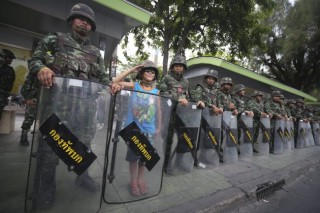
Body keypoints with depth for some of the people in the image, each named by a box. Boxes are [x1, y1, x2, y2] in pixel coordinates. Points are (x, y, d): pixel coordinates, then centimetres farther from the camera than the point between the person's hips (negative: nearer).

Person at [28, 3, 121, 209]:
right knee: (50, 145, 2)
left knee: (84, 143, 13)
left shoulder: (96, 53, 17)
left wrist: (112, 84, -9)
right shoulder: (55, 40, 11)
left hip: (85, 106, 3)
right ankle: (45, 189, 22)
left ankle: (82, 176, 34)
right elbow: (34, 59, 6)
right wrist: (41, 68, -17)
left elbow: (102, 77, 12)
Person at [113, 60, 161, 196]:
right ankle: (133, 181, 30)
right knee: (133, 154, 10)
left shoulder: (156, 91, 5)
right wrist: (131, 70, -11)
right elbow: (115, 82, -9)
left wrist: (158, 127, 9)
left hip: (148, 129, 2)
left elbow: (158, 110, 8)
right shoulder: (134, 86, -1)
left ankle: (141, 180, 34)